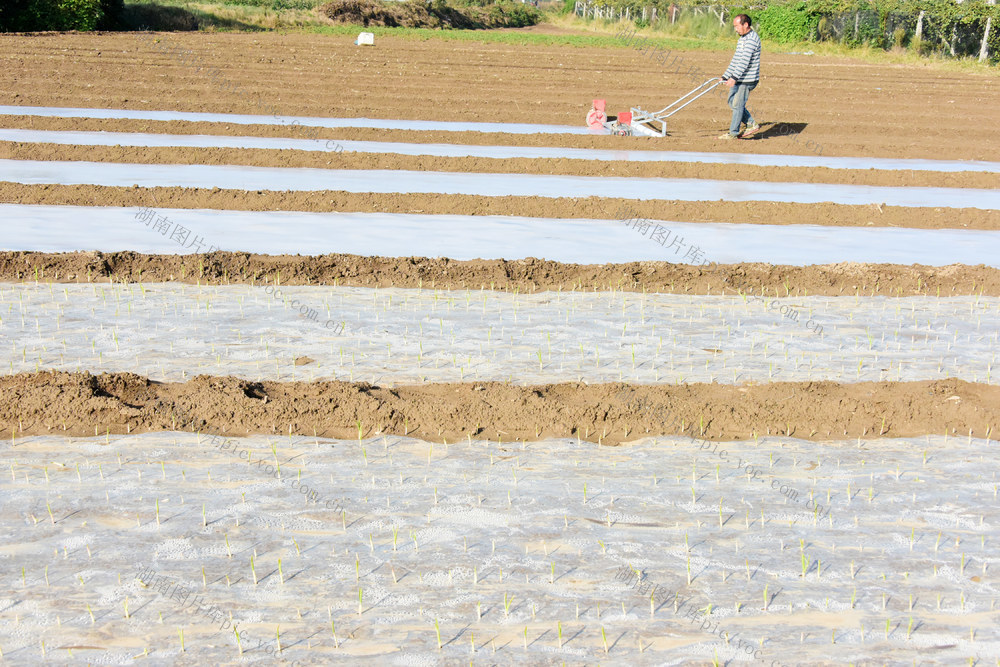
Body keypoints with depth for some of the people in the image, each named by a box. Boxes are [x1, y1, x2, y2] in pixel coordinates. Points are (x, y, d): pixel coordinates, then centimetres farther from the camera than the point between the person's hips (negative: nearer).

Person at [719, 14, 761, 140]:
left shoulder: (752, 39, -16)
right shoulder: (742, 39, 17)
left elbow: (744, 61, -24)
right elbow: (736, 60, 20)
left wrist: (734, 77, -28)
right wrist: (725, 76, 18)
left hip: (747, 80, -10)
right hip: (738, 79, 10)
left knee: (737, 104, -5)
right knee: (732, 103, 11)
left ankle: (733, 133, 2)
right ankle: (752, 125, 17)